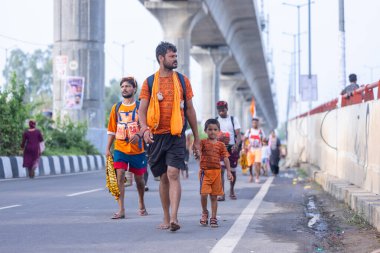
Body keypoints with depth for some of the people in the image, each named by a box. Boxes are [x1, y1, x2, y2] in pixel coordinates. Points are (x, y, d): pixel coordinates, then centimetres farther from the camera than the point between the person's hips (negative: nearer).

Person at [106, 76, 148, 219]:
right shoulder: (116, 108, 8)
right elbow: (112, 130, 12)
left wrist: (138, 135, -24)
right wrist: (108, 148, 6)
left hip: (137, 149, -1)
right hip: (120, 149, 1)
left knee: (139, 178, 11)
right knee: (119, 176, -14)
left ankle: (141, 205, 35)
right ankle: (121, 210, -15)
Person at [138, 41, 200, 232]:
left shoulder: (182, 80, 7)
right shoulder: (149, 82, 6)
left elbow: (190, 110, 11)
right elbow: (142, 109, 2)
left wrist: (196, 139, 10)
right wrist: (145, 128, -19)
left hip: (176, 135, -1)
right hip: (157, 136, 1)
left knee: (173, 174, -16)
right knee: (163, 178, 9)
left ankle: (174, 218, -22)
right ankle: (166, 219, 19)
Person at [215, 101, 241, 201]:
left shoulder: (233, 119, 5)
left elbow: (238, 134, -2)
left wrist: (236, 145, -20)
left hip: (232, 148, 1)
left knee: (232, 171, 10)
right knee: (220, 170, -15)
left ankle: (232, 191, 31)